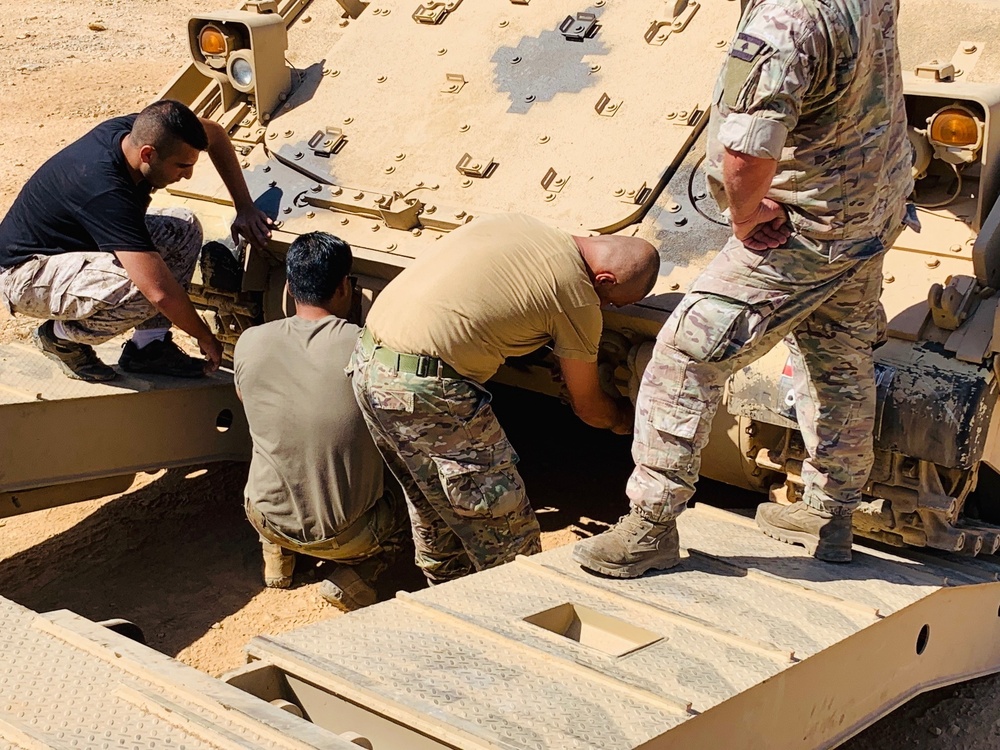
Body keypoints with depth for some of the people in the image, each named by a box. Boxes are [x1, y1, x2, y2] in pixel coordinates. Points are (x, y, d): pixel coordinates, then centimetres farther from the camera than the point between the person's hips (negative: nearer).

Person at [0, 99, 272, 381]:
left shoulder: (139, 129, -14)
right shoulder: (105, 191, -37)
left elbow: (215, 133, 6)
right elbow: (161, 292, -38)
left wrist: (245, 207, -2)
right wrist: (206, 339, -22)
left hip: (75, 241, 9)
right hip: (25, 274, -9)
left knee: (184, 229, -5)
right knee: (144, 291, -34)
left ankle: (147, 345, -2)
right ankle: (60, 336, -6)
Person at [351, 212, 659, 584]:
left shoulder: (518, 223, 14)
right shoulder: (577, 298, -5)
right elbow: (587, 407, 9)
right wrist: (623, 418, 30)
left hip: (367, 359, 9)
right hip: (427, 388, -9)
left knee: (434, 514, 25)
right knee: (508, 536, 5)